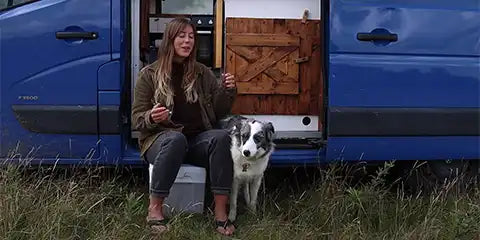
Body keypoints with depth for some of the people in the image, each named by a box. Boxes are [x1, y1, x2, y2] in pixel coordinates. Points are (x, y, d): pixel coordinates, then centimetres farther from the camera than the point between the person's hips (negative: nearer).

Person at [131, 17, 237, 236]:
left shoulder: (202, 73, 11)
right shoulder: (150, 74, 3)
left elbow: (218, 113, 11)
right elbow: (137, 119, 1)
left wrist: (227, 91, -7)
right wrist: (151, 117, -22)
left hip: (197, 140, 3)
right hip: (160, 138, -3)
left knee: (221, 137, -31)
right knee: (176, 138, -39)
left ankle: (220, 211, -29)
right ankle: (154, 207, -25)